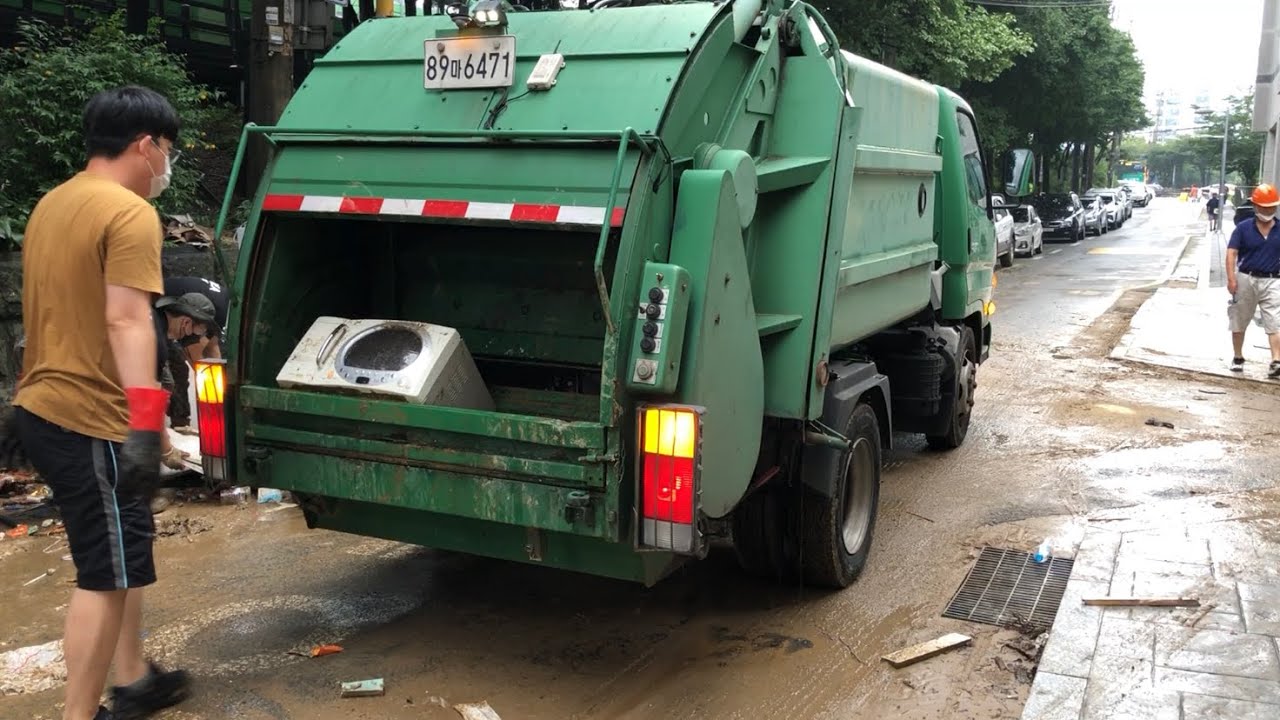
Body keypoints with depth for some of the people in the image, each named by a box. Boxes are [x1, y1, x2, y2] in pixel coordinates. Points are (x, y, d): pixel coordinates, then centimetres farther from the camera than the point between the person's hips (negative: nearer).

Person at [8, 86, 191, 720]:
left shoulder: (53, 203, 15)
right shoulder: (129, 213, -16)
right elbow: (126, 320, -28)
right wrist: (146, 421, -33)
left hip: (42, 408, 10)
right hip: (90, 420, -10)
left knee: (122, 553, 20)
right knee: (106, 574, -2)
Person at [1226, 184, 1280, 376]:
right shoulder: (1243, 228, -2)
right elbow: (1231, 253, -6)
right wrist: (1231, 278, -16)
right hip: (1246, 280, 0)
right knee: (1239, 322, 11)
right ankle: (1238, 358, 26)